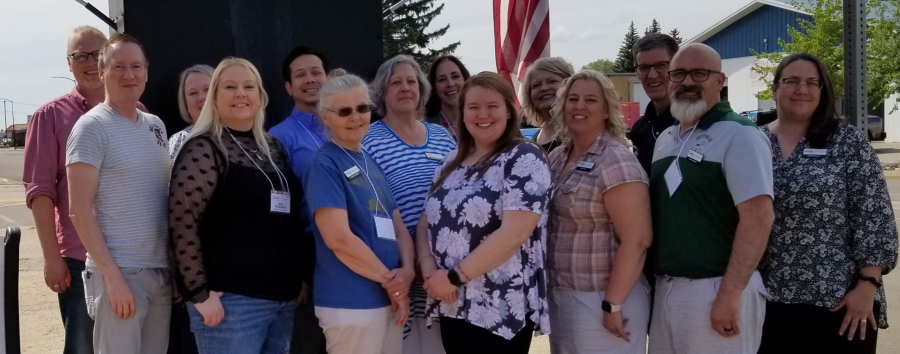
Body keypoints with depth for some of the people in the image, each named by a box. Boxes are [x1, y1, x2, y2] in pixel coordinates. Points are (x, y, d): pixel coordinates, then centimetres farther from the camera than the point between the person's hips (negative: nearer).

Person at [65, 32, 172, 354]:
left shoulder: (156, 125, 11)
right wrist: (113, 276, -17)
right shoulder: (92, 127, -9)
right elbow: (79, 210, -13)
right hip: (119, 271, -6)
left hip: (162, 269, 6)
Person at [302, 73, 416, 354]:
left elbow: (397, 224, 13)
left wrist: (407, 270, -6)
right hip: (352, 303, -7)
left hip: (390, 298, 8)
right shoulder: (323, 165, -10)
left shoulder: (371, 162, 13)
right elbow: (338, 238, -18)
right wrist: (391, 279, -11)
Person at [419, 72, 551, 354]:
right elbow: (427, 220, 12)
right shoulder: (451, 162, 13)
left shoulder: (525, 158, -9)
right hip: (453, 306, 6)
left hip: (502, 311, -6)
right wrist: (428, 268, -8)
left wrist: (455, 277, -16)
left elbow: (514, 233, -19)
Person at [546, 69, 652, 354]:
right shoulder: (556, 158, 8)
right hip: (559, 296, 7)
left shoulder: (616, 162, -14)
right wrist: (547, 291, 13)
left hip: (600, 299, -7)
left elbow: (636, 240, -19)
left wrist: (613, 304, -21)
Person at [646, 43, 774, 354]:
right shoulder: (664, 139, 13)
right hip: (665, 288, 7)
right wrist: (655, 281, 13)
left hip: (715, 289, -7)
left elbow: (758, 216, -18)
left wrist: (730, 294, -22)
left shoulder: (738, 134, -10)